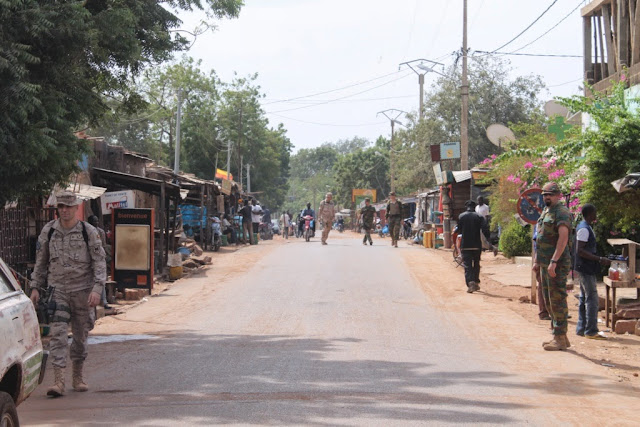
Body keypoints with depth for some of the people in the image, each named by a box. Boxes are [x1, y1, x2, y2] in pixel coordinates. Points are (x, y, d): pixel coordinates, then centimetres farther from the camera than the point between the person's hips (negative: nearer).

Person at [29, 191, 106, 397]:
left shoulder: (89, 232, -3)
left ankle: (78, 378, 24)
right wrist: (35, 287, 8)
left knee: (80, 336, 8)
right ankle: (58, 381, -17)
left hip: (82, 290, 0)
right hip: (57, 289, 0)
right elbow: (40, 262, 13)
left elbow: (99, 262, -3)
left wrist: (97, 289, -14)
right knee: (57, 333, -12)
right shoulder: (48, 231, 3)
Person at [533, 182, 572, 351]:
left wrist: (553, 262, -28)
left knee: (557, 301, -8)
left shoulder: (561, 212, -13)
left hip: (557, 264, -10)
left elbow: (563, 238, -23)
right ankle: (559, 336, 20)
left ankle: (560, 339, -5)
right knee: (549, 301, 13)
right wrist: (536, 261, 21)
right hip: (545, 264, 10)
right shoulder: (545, 212, 18)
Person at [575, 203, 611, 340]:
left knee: (584, 298, 13)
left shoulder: (586, 227, 15)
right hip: (586, 268, -11)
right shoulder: (584, 229, -17)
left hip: (585, 269, 11)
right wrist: (600, 260, -24)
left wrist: (600, 260, 21)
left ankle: (581, 328, 17)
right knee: (592, 299, -10)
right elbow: (580, 251, -23)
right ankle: (591, 331, -9)